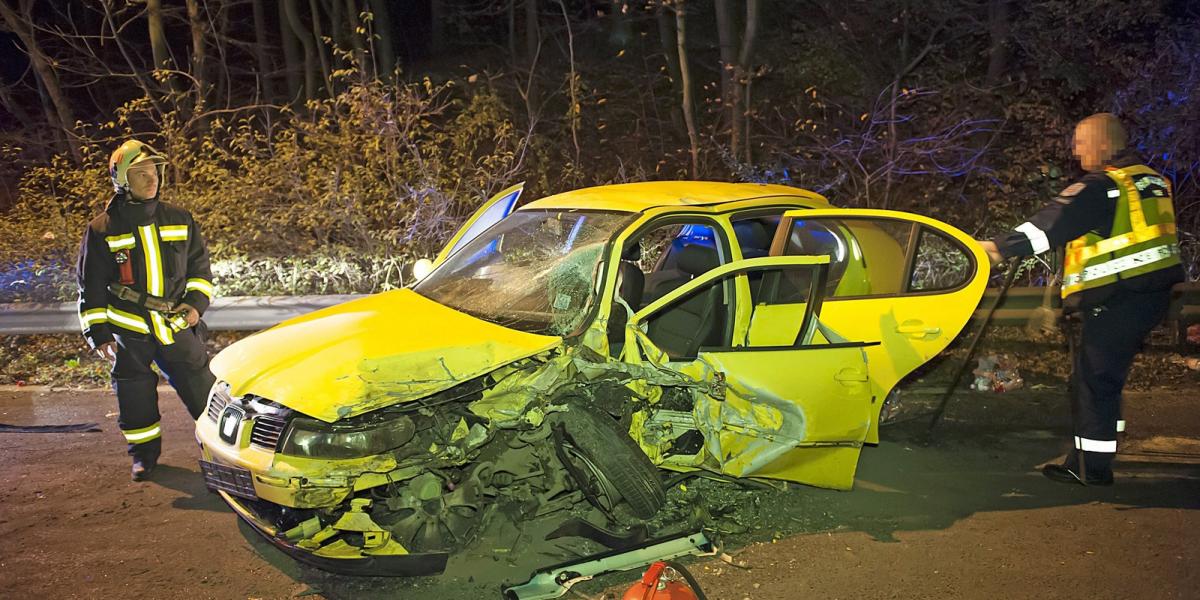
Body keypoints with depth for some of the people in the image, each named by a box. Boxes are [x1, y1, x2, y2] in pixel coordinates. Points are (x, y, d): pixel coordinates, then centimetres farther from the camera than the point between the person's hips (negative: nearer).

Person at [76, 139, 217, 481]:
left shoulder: (179, 220, 4)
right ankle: (145, 454, 27)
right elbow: (91, 287, 1)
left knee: (201, 390, 4)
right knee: (136, 401, 7)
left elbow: (199, 267, 14)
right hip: (129, 331, -1)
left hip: (178, 326, 1)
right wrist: (98, 333, -2)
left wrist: (196, 302, -1)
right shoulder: (102, 229, -3)